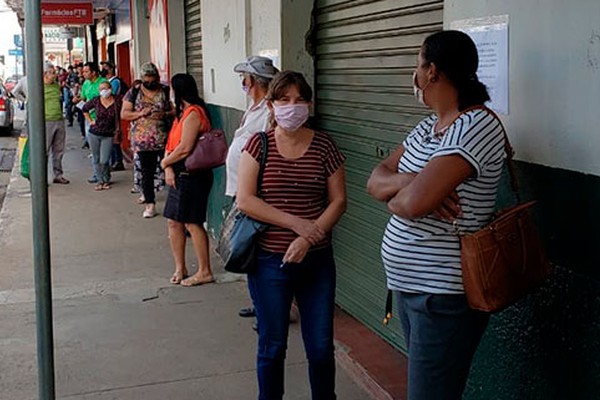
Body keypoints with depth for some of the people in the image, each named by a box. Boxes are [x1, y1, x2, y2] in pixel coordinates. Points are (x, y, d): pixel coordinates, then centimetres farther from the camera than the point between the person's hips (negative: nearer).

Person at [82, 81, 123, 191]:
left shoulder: (118, 100, -10)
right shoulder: (96, 101, -2)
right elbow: (85, 108, 15)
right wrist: (90, 121, 8)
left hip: (108, 136, -2)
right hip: (94, 134, 2)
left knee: (104, 161, -5)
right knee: (96, 160, 8)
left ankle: (106, 180, 17)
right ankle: (100, 180, 22)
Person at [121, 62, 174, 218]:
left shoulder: (166, 91, 4)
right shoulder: (133, 93, 7)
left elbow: (176, 110, 3)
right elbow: (123, 114, 4)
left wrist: (165, 114, -16)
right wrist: (140, 113, -12)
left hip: (165, 139, -1)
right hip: (143, 141, 1)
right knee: (147, 173, 8)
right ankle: (150, 205, 17)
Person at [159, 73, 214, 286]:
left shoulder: (193, 113, -15)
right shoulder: (183, 112, 16)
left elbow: (185, 148, -21)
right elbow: (172, 143, 12)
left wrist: (164, 162, -6)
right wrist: (169, 169, -3)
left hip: (192, 175, -10)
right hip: (179, 175, 10)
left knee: (192, 223, -5)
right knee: (173, 221, 11)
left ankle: (205, 271, 4)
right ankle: (180, 268, 20)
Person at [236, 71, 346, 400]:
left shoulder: (324, 146, 1)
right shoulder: (259, 144, -2)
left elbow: (338, 200, -1)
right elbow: (244, 200, -9)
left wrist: (309, 237, -15)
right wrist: (295, 222, -16)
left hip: (316, 260, 1)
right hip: (269, 261, -1)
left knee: (321, 347, 8)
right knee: (272, 346, 10)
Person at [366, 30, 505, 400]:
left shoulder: (477, 127, -19)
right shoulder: (429, 127, 10)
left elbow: (413, 203, -30)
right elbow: (376, 180, 5)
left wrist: (395, 198, -6)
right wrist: (407, 181, -17)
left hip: (443, 296, -9)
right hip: (410, 286, 9)